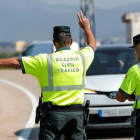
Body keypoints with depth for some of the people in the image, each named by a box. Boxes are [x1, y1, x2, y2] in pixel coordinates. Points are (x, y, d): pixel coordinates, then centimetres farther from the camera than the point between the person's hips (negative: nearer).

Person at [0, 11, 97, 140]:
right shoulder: (81, 57, 3)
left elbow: (16, 62, -2)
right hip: (76, 115, 3)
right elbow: (93, 46, 27)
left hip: (53, 115, -3)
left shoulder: (46, 60, -6)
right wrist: (86, 28, 41)